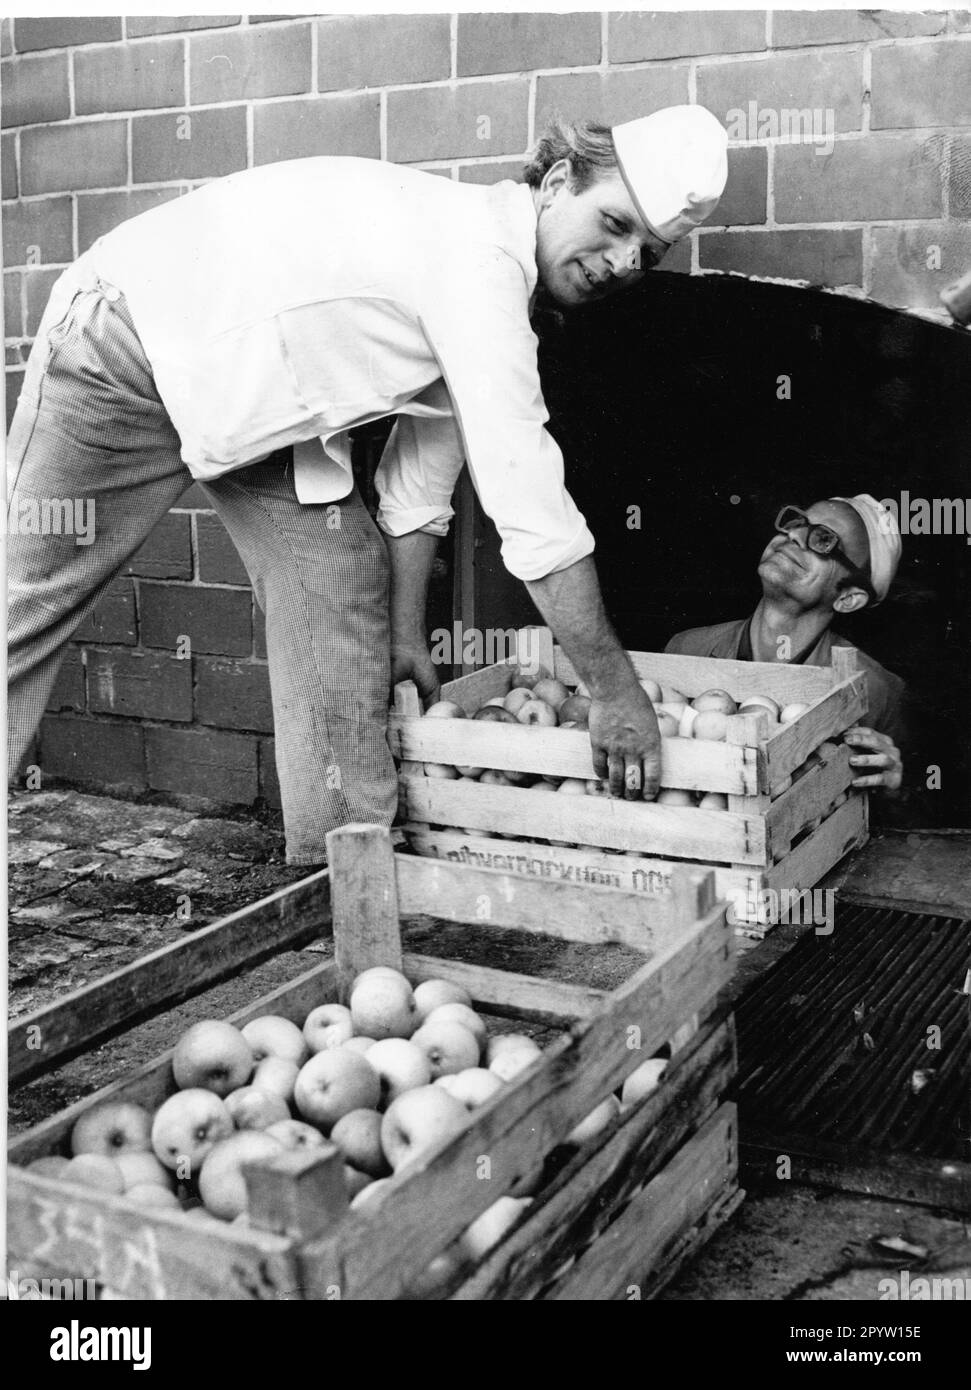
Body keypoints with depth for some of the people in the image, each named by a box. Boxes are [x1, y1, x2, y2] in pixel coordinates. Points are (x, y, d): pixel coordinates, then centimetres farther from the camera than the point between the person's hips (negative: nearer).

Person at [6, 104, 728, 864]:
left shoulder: (484, 264, 0)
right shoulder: (479, 258, -29)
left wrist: (406, 635, 12)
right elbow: (528, 504, -31)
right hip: (133, 341, -8)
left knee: (342, 572, -2)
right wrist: (615, 687, -24)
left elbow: (424, 463, 9)